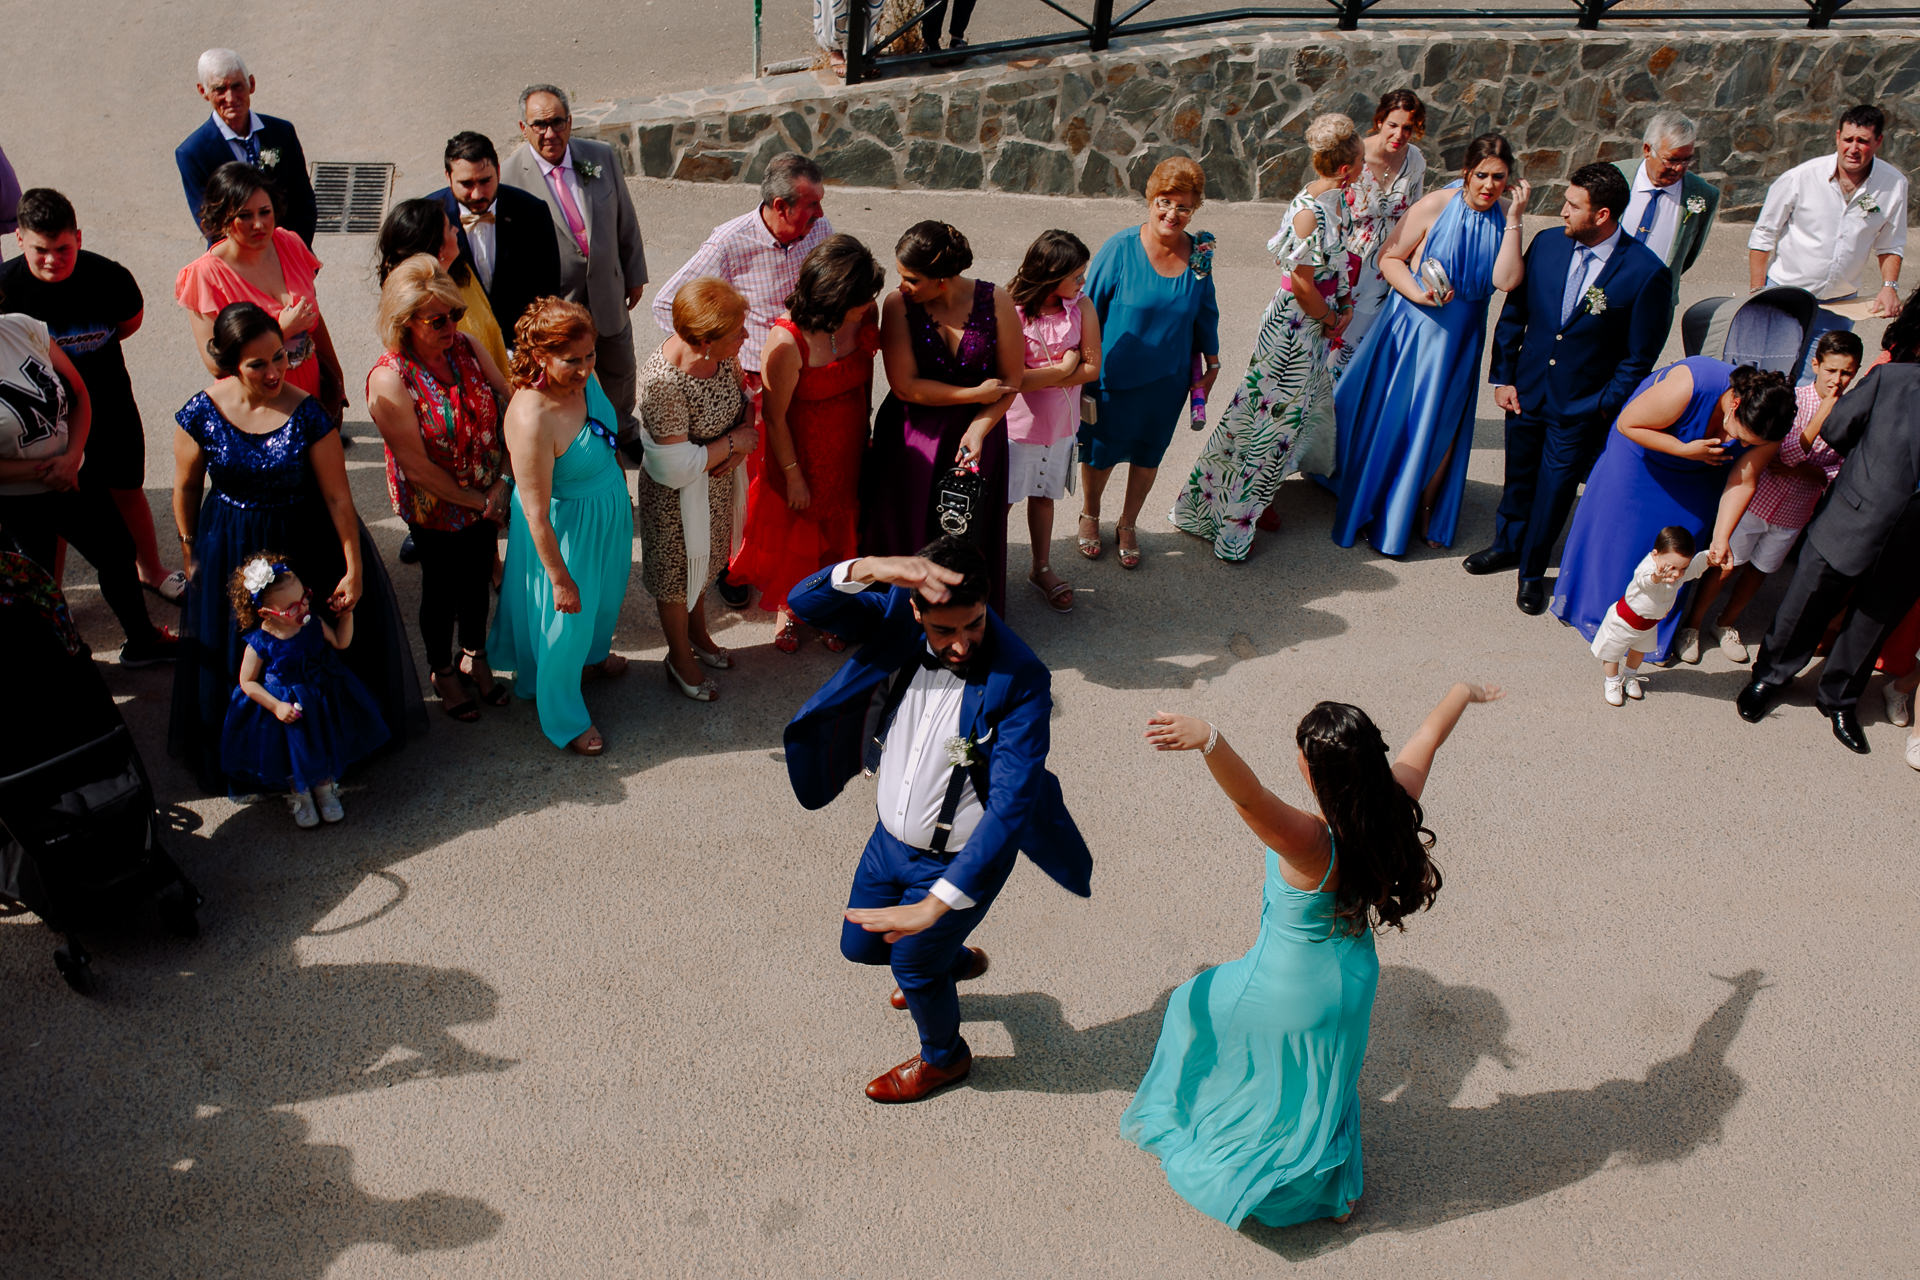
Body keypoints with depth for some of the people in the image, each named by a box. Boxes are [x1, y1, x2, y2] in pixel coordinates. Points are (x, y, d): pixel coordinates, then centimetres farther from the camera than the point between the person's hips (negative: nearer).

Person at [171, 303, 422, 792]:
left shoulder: (308, 415, -20)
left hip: (307, 548, -2)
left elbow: (337, 496, -15)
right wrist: (191, 553, 10)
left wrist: (355, 568, -14)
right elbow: (187, 487, 1)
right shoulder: (201, 414, -14)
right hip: (231, 552, 2)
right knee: (239, 662, 15)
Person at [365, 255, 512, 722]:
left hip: (488, 499, 5)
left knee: (479, 579, 23)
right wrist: (477, 501, -15)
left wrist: (502, 482, -13)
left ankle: (474, 657, 48)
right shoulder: (388, 380, -25)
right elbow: (418, 467, -22)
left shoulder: (466, 346, -10)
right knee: (442, 588, 16)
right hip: (435, 509, -5)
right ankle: (442, 671, 42)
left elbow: (510, 406, -5)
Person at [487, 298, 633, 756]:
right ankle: (563, 718, 39)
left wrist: (619, 486, 21)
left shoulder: (584, 377, -14)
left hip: (609, 508, 8)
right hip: (564, 529, -8)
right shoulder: (531, 420, -37)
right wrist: (560, 579, -21)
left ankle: (594, 655, 65)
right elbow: (536, 514, -29)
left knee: (606, 593, 32)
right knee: (567, 621, 14)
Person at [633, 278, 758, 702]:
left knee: (705, 560, 29)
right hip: (678, 496, -7)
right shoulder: (664, 381, -38)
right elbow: (678, 467, -32)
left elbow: (744, 393, 3)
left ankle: (698, 633, 56)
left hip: (720, 480, 7)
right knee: (678, 572, 18)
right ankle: (681, 658, 43)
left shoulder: (723, 352, -17)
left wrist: (743, 441, -14)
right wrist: (733, 442, -22)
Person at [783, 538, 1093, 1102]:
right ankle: (956, 961, 58)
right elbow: (806, 602, -23)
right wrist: (870, 569, -45)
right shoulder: (899, 623, -17)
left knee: (914, 968, 17)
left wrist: (935, 904, -41)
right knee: (861, 945, 26)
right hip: (889, 838, 5)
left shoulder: (1019, 682, -32)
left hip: (960, 861, -5)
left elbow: (1011, 804, -36)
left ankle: (943, 1057, 52)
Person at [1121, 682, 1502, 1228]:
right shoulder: (1395, 807, -19)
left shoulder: (1309, 842, -37)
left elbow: (1249, 795, -59)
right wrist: (1468, 691, 17)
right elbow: (1429, 734, 0)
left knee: (1193, 1005, 23)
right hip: (1353, 979, 6)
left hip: (1287, 989, -6)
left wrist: (1208, 739, -77)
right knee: (1326, 1081, 31)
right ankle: (1336, 1192, 50)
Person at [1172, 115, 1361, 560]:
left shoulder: (1336, 198, 2)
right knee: (1270, 417, 3)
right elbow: (1302, 285, -24)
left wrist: (1346, 305, 5)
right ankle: (1230, 517, 17)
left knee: (1288, 417, 18)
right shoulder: (1309, 211, -27)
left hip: (1320, 325, 9)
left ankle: (1256, 498, 34)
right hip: (1294, 327, -9)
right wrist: (1330, 319, -9)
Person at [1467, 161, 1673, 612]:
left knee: (1554, 489, 8)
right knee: (1518, 476, 20)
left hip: (1582, 407, -4)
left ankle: (1533, 571, 29)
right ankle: (1508, 546, 44)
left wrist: (1605, 407, -10)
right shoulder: (1547, 244, -5)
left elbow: (1640, 356, -10)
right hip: (1526, 391, 4)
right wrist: (1502, 376, 3)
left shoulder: (1646, 273, -17)